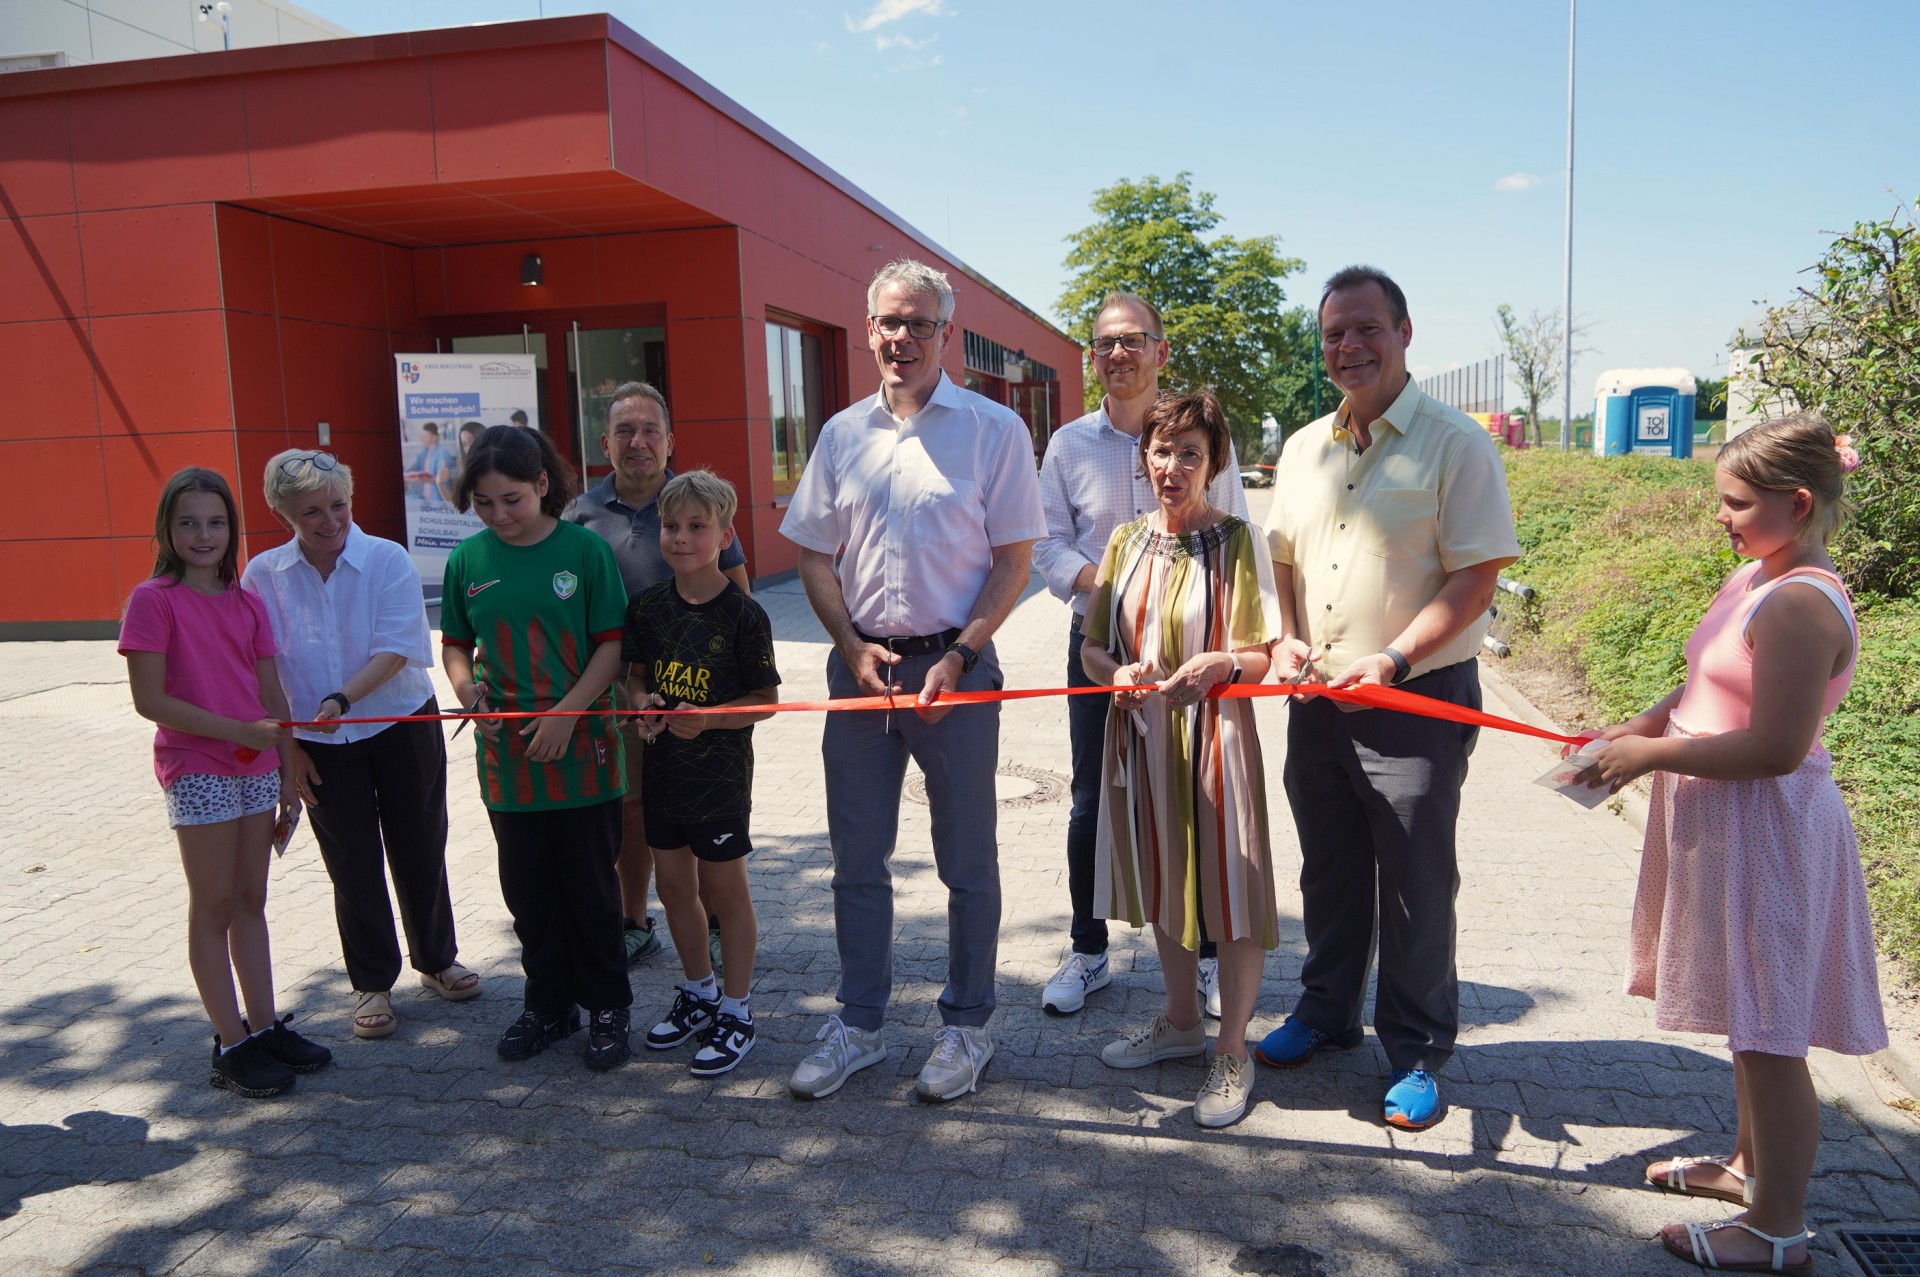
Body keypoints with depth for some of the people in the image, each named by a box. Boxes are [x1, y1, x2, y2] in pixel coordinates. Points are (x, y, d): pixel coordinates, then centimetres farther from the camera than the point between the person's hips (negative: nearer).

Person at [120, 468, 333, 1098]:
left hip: (257, 770, 5)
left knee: (251, 902, 13)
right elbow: (149, 700, -13)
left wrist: (289, 772, 9)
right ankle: (232, 1045, 12)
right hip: (197, 772, -5)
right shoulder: (154, 600, -9)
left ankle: (265, 1026, 22)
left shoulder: (247, 602, 7)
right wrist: (239, 730, -19)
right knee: (213, 907, 3)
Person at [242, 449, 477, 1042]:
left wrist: (341, 699, -29)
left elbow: (395, 649, -17)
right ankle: (372, 983, 26)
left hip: (403, 730, -1)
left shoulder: (387, 560, -12)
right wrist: (285, 746, -2)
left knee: (419, 853, 11)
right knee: (353, 867, 9)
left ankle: (437, 960, 32)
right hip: (321, 746, 1)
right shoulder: (263, 575, -6)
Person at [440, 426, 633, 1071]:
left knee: (591, 888, 7)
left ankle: (607, 1008, 23)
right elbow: (455, 643, 12)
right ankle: (548, 1004, 31)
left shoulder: (584, 549, -7)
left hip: (581, 750, -3)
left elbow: (612, 644, -7)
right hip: (506, 753, 4)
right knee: (528, 890, 14)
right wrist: (467, 689, -8)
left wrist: (567, 713, -16)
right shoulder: (468, 559, 3)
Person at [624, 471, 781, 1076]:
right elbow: (636, 674, 13)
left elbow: (767, 699, -11)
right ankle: (699, 993, 36)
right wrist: (643, 702, -8)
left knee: (725, 891, 6)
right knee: (673, 887, 16)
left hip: (720, 775, -5)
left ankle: (736, 1012, 21)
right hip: (662, 771, 6)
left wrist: (707, 718, -25)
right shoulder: (648, 606, 2)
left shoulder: (743, 614, -14)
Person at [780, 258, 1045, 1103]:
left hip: (955, 665, -3)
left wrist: (957, 659, -13)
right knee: (856, 859, 11)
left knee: (967, 862, 7)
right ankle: (858, 1024, 26)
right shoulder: (843, 434, 9)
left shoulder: (993, 430, -3)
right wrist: (854, 646, -4)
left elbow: (1013, 560, -4)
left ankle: (965, 1026, 24)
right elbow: (814, 556, 11)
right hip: (860, 664, 4)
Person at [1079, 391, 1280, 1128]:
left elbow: (1259, 659, -9)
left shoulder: (1237, 541, -8)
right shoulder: (1125, 542, 5)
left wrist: (1218, 665, -29)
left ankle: (1232, 1052, 20)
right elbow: (1093, 647, 8)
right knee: (1163, 884, 18)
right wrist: (1117, 672, -14)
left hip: (1214, 737, -5)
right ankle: (1180, 1022, 38)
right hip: (1142, 736, 5)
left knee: (1230, 889, 1)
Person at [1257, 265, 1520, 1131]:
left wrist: (1393, 659, -22)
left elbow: (1475, 577, -12)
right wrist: (1284, 638, -1)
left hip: (1417, 702, -5)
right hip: (1317, 701, 5)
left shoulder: (1455, 443, -8)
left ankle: (1417, 1055, 22)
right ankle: (1326, 1011, 37)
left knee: (1416, 889, 5)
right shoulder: (1303, 449, 10)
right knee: (1328, 872, 18)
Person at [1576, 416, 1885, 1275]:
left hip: (1766, 832, -10)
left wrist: (1652, 755, -18)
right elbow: (1711, 688, 20)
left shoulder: (1800, 604, -22)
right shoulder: (1752, 580, 8)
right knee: (1750, 1026, 23)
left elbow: (1776, 747, -26)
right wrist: (1639, 727, 4)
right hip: (1728, 826, 10)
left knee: (1767, 1035, 3)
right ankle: (1752, 1164, 41)